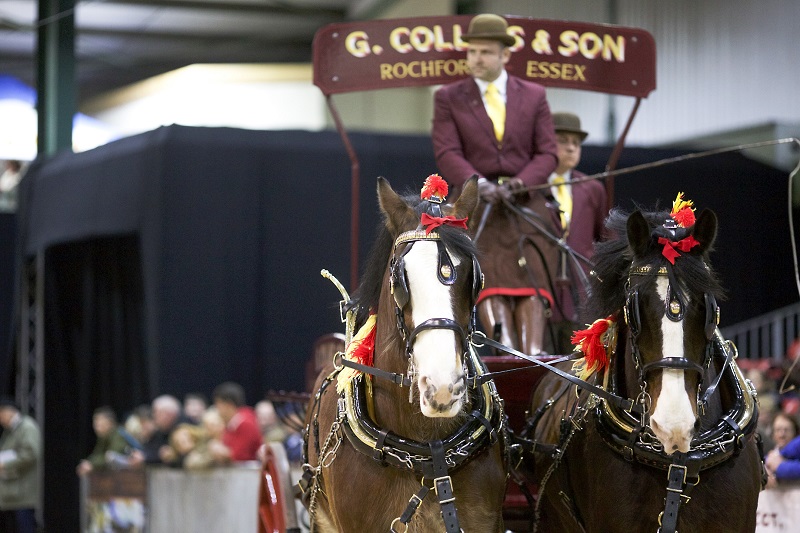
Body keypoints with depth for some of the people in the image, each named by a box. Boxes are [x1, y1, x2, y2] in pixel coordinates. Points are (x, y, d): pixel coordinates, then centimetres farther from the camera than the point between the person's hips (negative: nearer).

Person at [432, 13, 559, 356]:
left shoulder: (534, 96, 12)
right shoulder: (448, 98, 9)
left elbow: (547, 153, 7)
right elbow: (447, 154, -2)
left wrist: (519, 183, -13)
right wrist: (479, 183, -21)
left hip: (525, 201, 1)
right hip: (475, 202, -1)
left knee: (531, 277, -13)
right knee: (489, 278, -18)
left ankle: (533, 355, -23)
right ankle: (506, 350, -31)